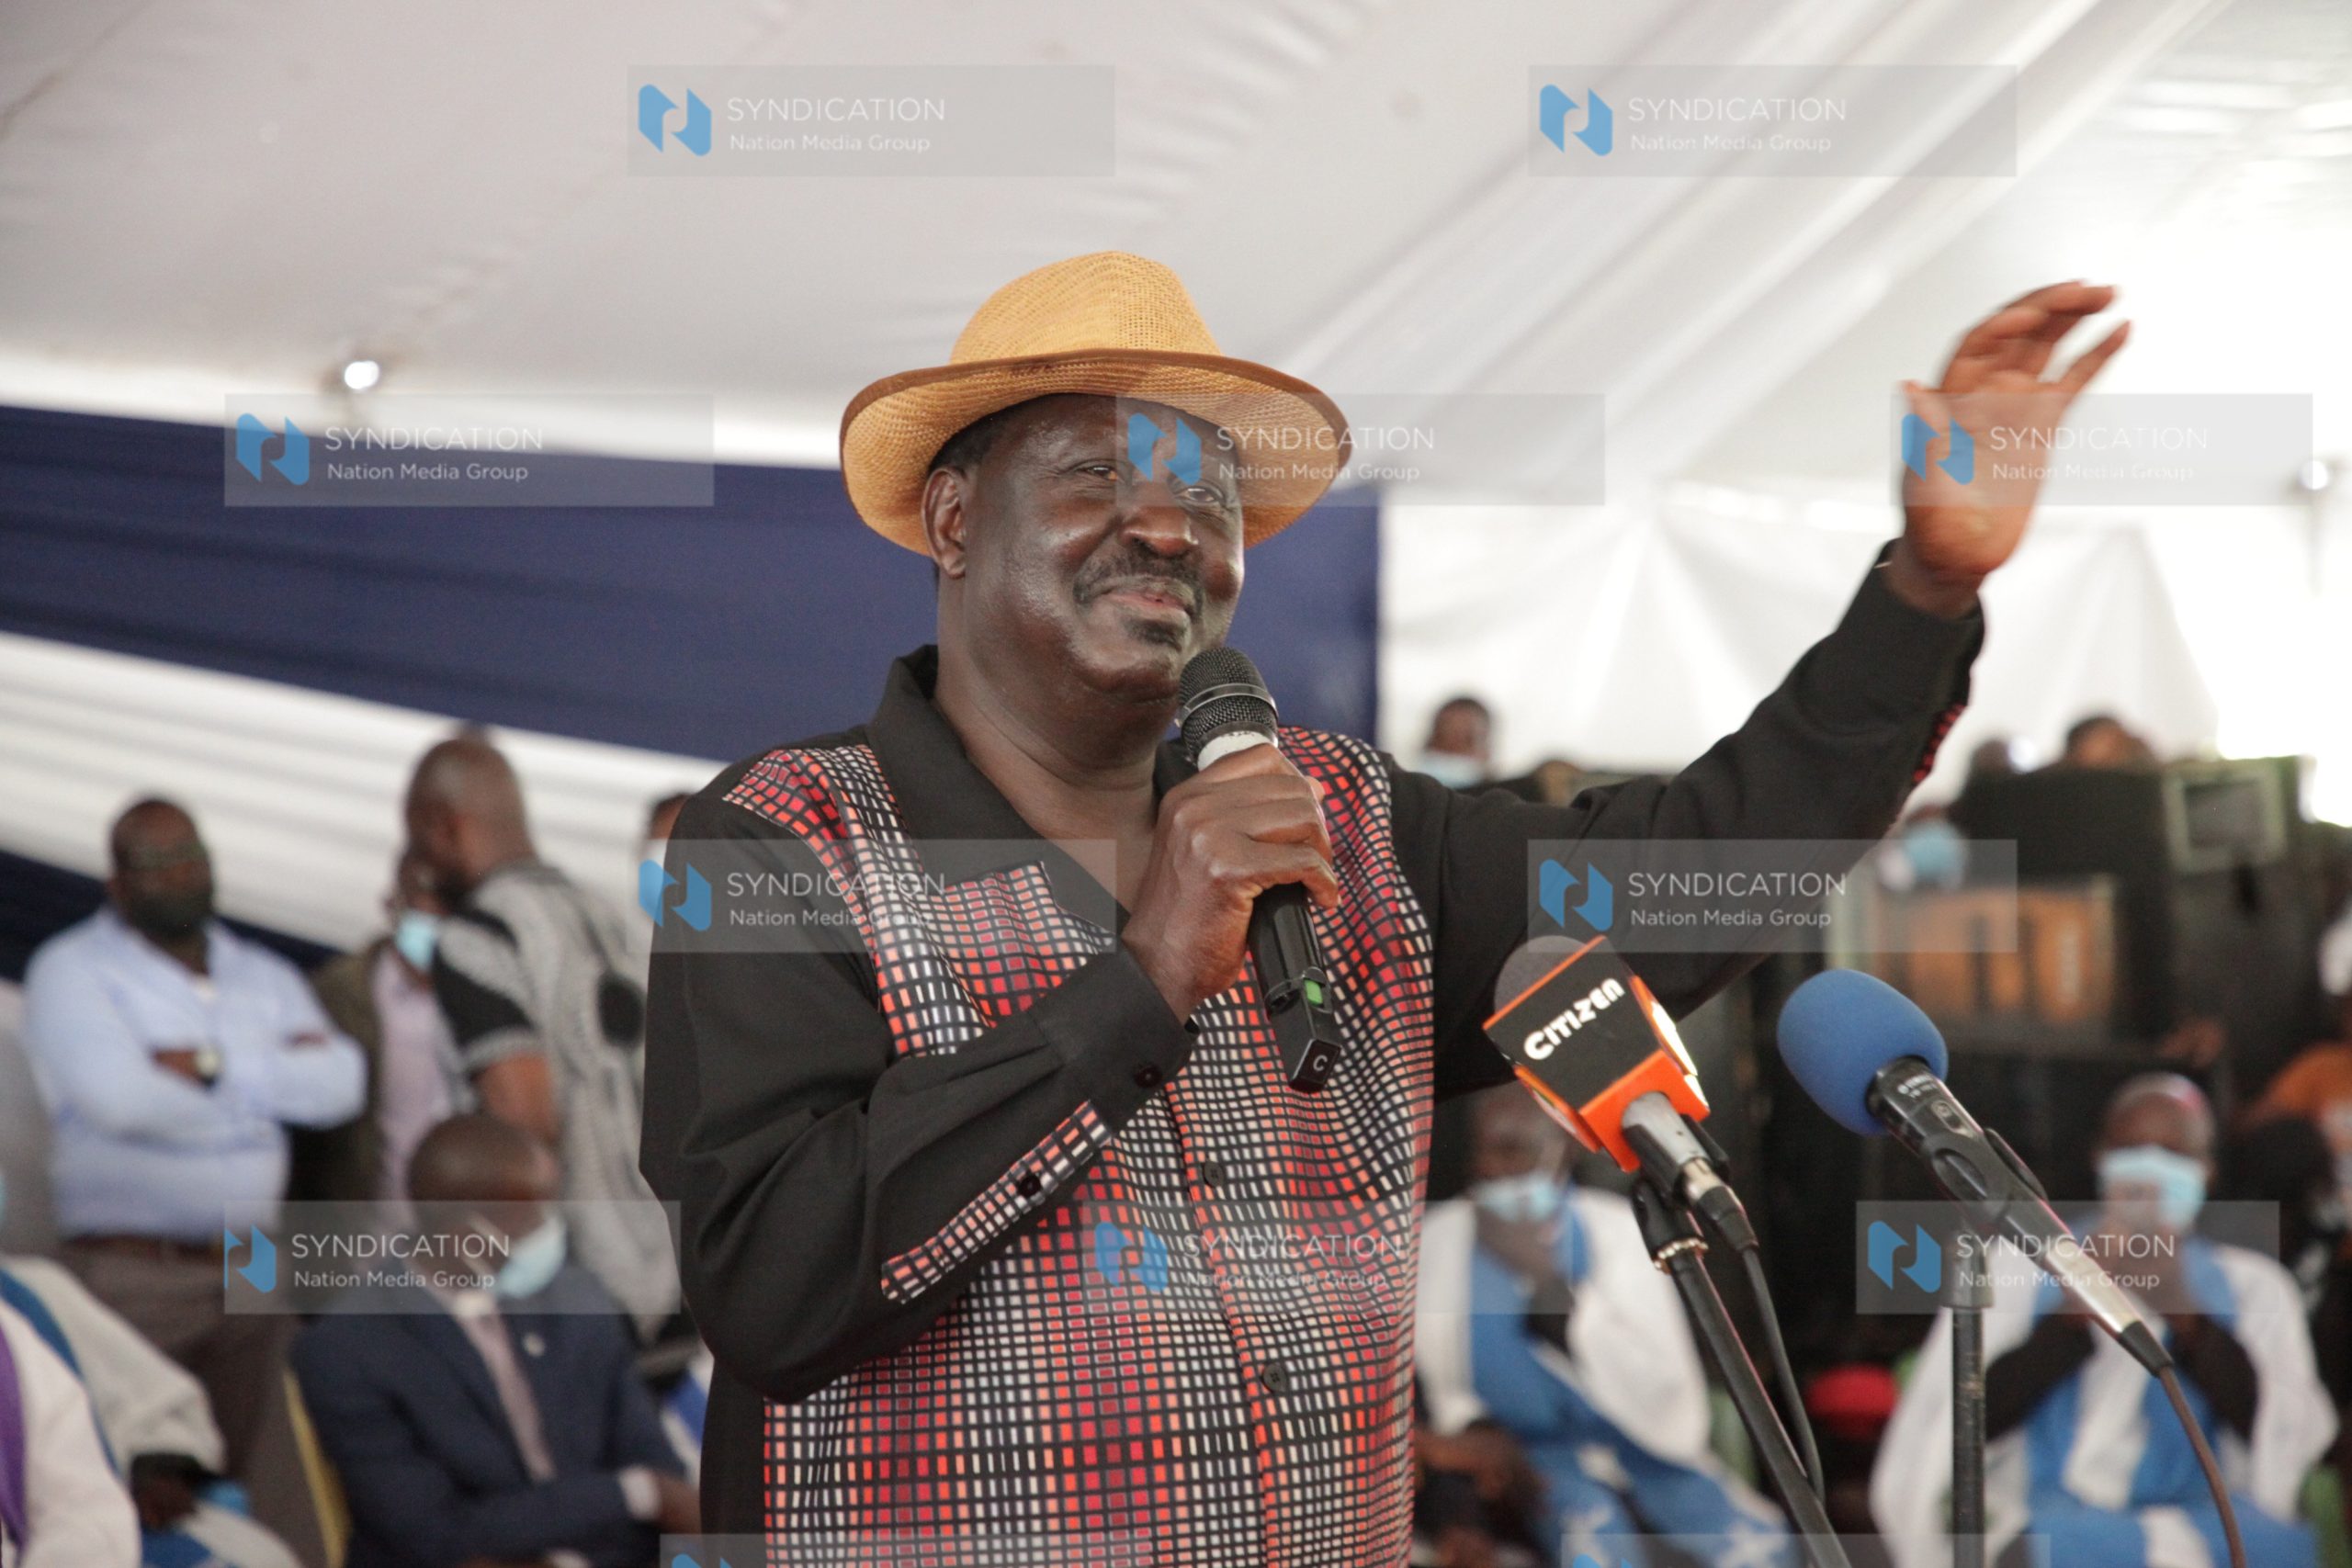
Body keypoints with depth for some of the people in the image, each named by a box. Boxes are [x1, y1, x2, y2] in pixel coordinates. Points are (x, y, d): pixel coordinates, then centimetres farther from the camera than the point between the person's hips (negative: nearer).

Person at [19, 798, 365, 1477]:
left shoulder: (265, 976, 16)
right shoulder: (72, 970, 1)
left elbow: (339, 1083, 0)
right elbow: (120, 1095, -16)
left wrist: (209, 1065, -9)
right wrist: (271, 1075, -3)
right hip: (132, 1276, -5)